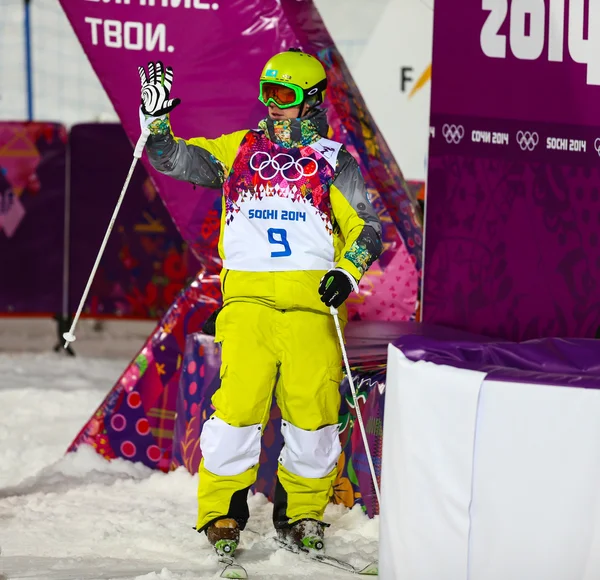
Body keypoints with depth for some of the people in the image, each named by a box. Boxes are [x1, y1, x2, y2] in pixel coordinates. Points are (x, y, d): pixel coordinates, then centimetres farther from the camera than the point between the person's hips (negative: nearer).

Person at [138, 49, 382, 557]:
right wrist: (156, 119, -1)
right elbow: (171, 159, 16)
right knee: (239, 404, -10)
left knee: (312, 406, -3)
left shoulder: (333, 161, 11)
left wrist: (348, 272, -7)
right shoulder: (238, 150, 16)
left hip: (311, 300, 0)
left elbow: (367, 229, 10)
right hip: (248, 299, 0)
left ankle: (303, 511, 13)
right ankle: (221, 511, 3)